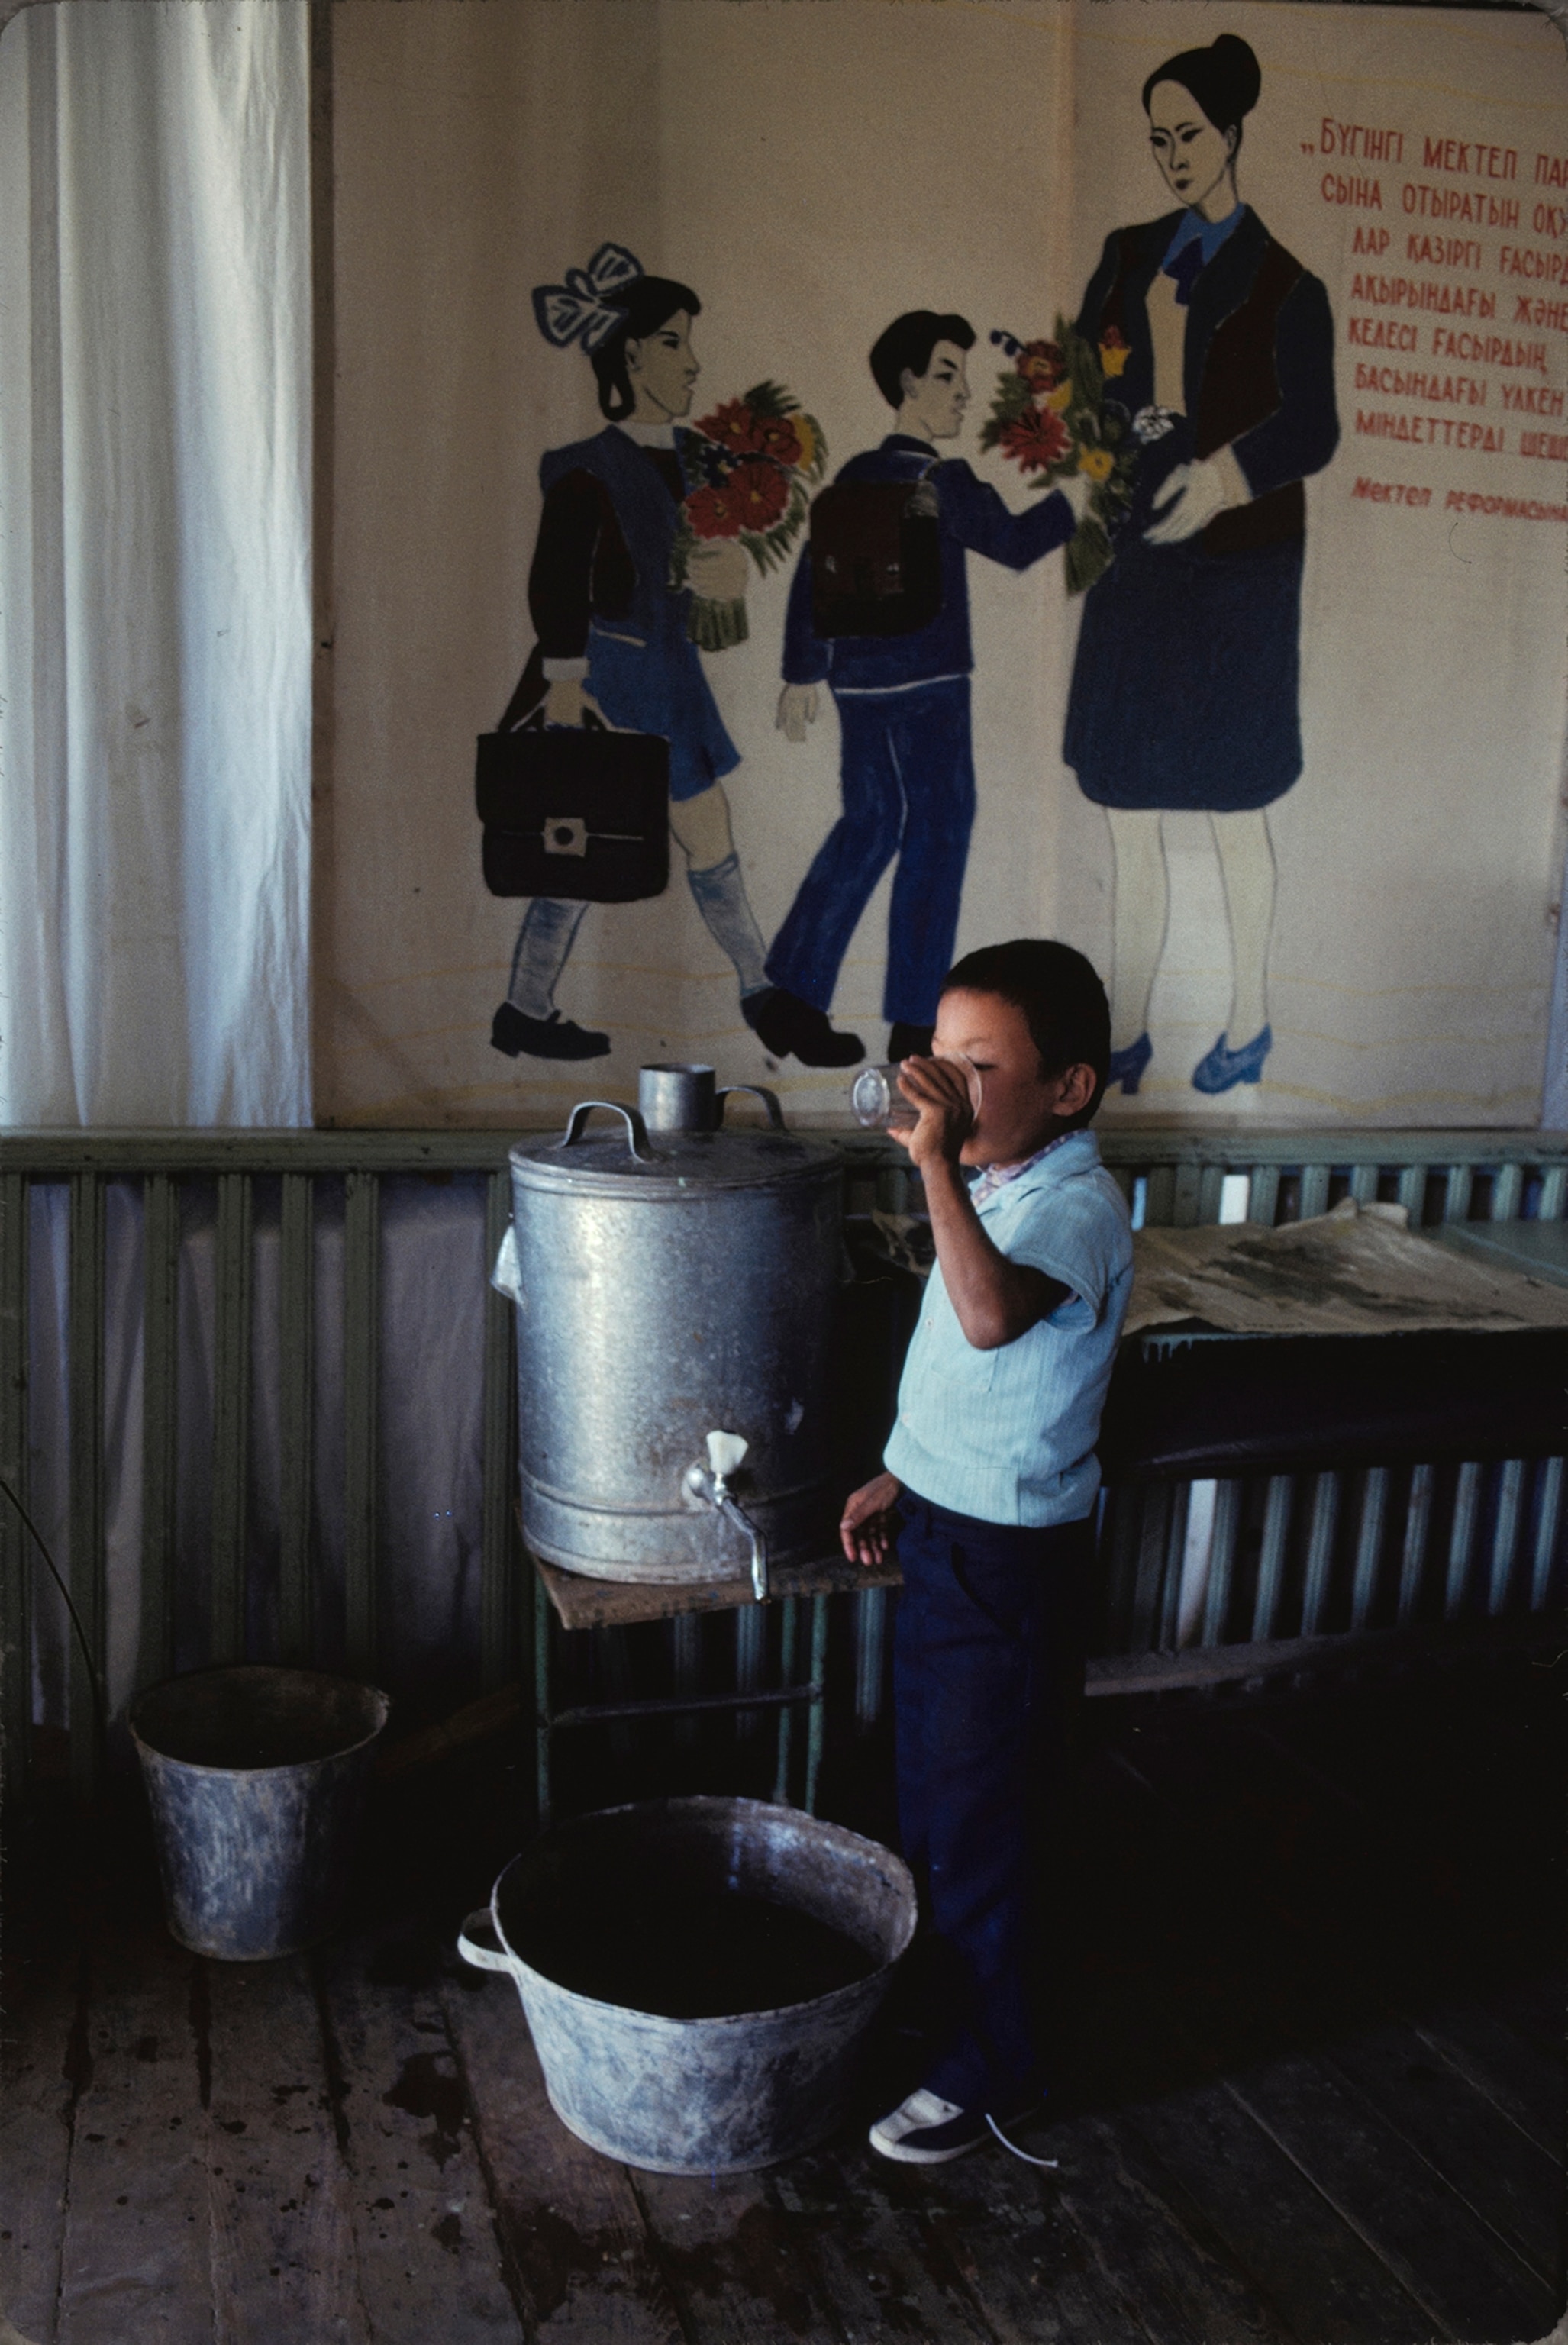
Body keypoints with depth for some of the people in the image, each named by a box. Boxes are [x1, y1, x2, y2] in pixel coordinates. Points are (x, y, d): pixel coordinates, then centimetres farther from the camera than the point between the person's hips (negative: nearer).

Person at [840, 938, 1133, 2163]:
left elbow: (992, 1317, -44)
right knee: (928, 1798, 24)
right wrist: (902, 1477, 17)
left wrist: (937, 1163, -45)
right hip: (943, 1529, 9)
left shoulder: (1076, 1207, -23)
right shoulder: (998, 1188, 5)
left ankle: (989, 2071, 26)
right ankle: (935, 1995, 46)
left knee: (979, 1826, 6)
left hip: (1011, 1558, -9)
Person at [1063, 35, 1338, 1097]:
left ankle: (1249, 1022, 22)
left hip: (1235, 564, -4)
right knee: (1128, 814, 6)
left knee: (1236, 812, 5)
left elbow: (1312, 428, -11)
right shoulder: (1129, 256, 12)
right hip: (1135, 556, 4)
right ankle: (1127, 1029, 18)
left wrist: (1224, 476, -29)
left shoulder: (1284, 282, -3)